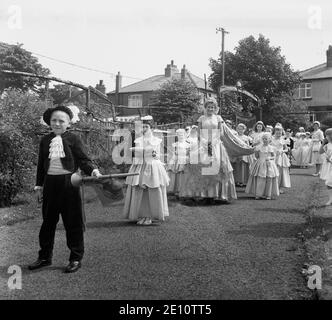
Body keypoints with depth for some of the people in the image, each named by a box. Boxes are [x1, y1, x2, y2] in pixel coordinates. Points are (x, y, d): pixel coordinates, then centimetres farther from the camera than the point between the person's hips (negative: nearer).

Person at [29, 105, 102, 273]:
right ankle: (44, 257, 27)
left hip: (69, 183, -4)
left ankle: (76, 258, 14)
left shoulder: (72, 139, -2)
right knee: (48, 221, 13)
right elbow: (41, 165, 15)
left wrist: (93, 170, -23)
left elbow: (83, 159, -5)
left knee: (73, 222, 2)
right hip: (50, 183, 4)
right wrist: (39, 185, 12)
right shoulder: (45, 140, 11)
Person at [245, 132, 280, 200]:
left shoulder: (271, 148, 2)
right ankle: (258, 194, 6)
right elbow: (256, 156, 11)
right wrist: (256, 152, -5)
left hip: (269, 164, -1)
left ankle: (268, 195, 9)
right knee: (259, 179, -2)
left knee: (269, 179, -1)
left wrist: (270, 158, -10)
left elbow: (274, 156, 5)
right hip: (260, 164, 1)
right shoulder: (259, 147, 4)